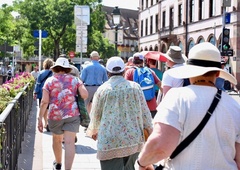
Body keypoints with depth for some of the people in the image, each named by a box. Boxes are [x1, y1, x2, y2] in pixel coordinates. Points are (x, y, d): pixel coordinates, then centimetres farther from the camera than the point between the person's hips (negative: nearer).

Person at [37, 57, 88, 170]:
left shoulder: (49, 81, 0)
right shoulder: (75, 79, 3)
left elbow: (44, 101, -8)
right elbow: (85, 95, -6)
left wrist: (40, 118, -6)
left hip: (55, 115, 1)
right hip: (72, 115, 0)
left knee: (57, 139, 22)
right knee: (69, 142, -5)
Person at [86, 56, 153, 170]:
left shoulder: (102, 89, -1)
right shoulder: (135, 87, 2)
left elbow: (95, 115, 9)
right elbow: (144, 112, 5)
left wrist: (94, 131, 27)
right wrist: (149, 129, 20)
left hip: (110, 142, -3)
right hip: (133, 139, 3)